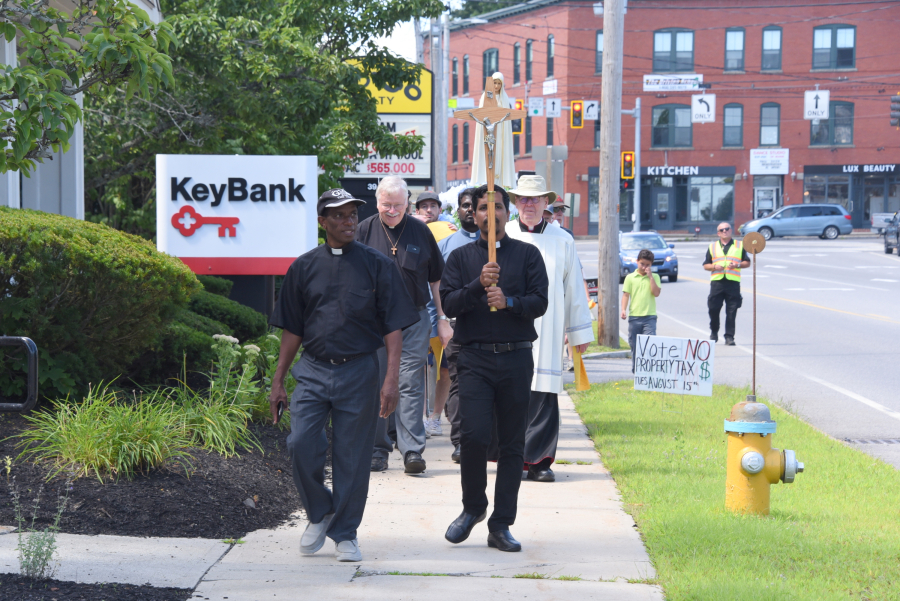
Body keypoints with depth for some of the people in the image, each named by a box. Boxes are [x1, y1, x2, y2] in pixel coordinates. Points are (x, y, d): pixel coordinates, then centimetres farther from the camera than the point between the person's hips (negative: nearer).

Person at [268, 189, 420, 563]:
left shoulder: (377, 266, 2)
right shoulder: (304, 267, 8)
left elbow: (393, 326, 0)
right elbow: (292, 329, 13)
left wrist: (391, 379, -10)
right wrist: (278, 381, 10)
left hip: (359, 371, -1)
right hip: (312, 370, 1)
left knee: (353, 456, 2)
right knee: (301, 444, -11)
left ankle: (345, 533, 17)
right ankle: (319, 514, 14)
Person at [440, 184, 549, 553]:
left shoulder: (527, 255, 10)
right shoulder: (461, 257, 11)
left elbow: (540, 301, 0)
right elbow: (448, 303, 0)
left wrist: (508, 301, -17)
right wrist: (479, 284, -15)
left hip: (516, 359, 1)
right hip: (475, 358, -1)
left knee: (512, 443, 2)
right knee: (473, 435, -13)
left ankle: (501, 525, 10)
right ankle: (473, 508, 12)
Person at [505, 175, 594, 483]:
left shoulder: (562, 240, 10)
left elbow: (575, 289, 13)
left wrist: (580, 331, 13)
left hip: (547, 331, 0)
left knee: (544, 395, -3)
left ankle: (539, 460, 5)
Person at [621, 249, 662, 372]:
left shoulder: (654, 277, 6)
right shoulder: (630, 278, 7)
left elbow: (656, 293, -8)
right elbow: (626, 294, 3)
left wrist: (650, 276, -8)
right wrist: (623, 309, -10)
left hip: (650, 317, -2)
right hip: (634, 316, 2)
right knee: (634, 344, 8)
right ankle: (635, 370, 19)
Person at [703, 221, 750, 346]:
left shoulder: (739, 246, 13)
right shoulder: (712, 247, 16)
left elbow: (747, 262, 13)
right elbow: (705, 265, 14)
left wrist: (738, 265, -7)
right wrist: (714, 267, -7)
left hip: (733, 282, -1)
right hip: (717, 281, 1)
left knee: (731, 311, -4)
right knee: (713, 309, -1)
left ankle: (729, 337, 1)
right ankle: (713, 333, 18)